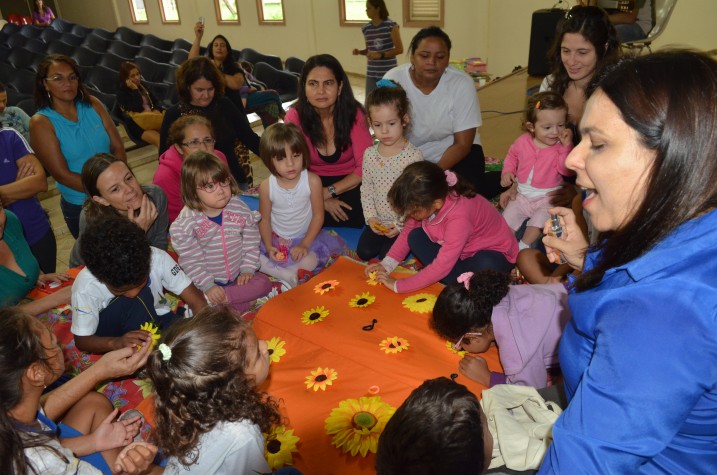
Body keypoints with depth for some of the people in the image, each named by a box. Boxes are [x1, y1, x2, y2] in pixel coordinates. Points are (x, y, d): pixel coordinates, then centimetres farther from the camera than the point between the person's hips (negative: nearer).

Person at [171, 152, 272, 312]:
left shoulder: (239, 208, -10)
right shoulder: (186, 222, -19)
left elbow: (251, 242, -1)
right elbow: (190, 261, -14)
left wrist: (248, 269, -8)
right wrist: (208, 286, -17)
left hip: (239, 275, 4)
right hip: (208, 280, -3)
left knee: (263, 283, -18)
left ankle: (215, 301, -14)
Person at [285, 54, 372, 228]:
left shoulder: (353, 113, -16)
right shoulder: (294, 117, -15)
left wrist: (328, 192, -25)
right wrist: (322, 200, -23)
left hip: (349, 184, 0)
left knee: (349, 220, -25)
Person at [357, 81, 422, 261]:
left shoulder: (414, 155, -18)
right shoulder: (369, 154, -3)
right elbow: (366, 189, 5)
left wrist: (401, 224, -16)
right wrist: (370, 217, -6)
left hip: (404, 223, -5)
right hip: (378, 222, 5)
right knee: (364, 252, 2)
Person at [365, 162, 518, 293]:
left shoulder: (458, 217, -38)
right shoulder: (427, 202, -18)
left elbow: (441, 266, -36)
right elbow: (408, 230, -2)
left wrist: (397, 285, -29)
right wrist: (386, 264, -11)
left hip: (491, 252, -7)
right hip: (462, 249, 8)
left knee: (485, 266, -41)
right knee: (415, 237, -13)